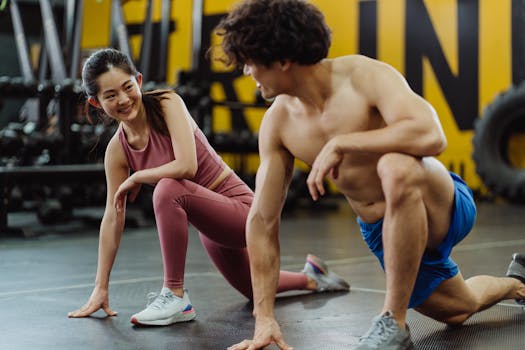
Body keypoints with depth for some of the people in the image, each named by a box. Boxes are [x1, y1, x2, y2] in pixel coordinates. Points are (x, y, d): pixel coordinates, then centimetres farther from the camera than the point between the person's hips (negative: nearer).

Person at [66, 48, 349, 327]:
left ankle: (176, 296, -22)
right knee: (253, 289, 27)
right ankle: (310, 277, 57)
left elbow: (186, 166, -33)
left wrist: (135, 178, -17)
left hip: (239, 207, -7)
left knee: (168, 189, -35)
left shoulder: (168, 104, -20)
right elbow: (113, 217, -2)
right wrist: (101, 287, -1)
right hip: (210, 228, 7)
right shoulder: (117, 150, -5)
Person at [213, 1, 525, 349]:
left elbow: (432, 136, -45)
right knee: (457, 310, 26)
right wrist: (265, 319, -12)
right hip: (386, 232, 7)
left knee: (395, 167, -41)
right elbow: (262, 220, -9)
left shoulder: (364, 76, -27)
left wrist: (340, 143, -38)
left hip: (443, 209, -7)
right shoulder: (278, 122, -11)